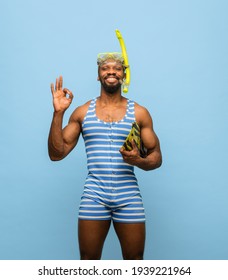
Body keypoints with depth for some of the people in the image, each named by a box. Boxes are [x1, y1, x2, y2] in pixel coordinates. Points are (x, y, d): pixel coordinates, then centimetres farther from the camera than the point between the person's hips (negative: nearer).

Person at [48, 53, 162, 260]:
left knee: (134, 260, 8)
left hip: (128, 196, 0)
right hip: (94, 195, 0)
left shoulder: (139, 113, 6)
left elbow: (156, 157, 7)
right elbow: (56, 154, 3)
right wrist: (58, 113, -6)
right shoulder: (82, 112, 7)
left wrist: (139, 161, -15)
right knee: (89, 260, 9)